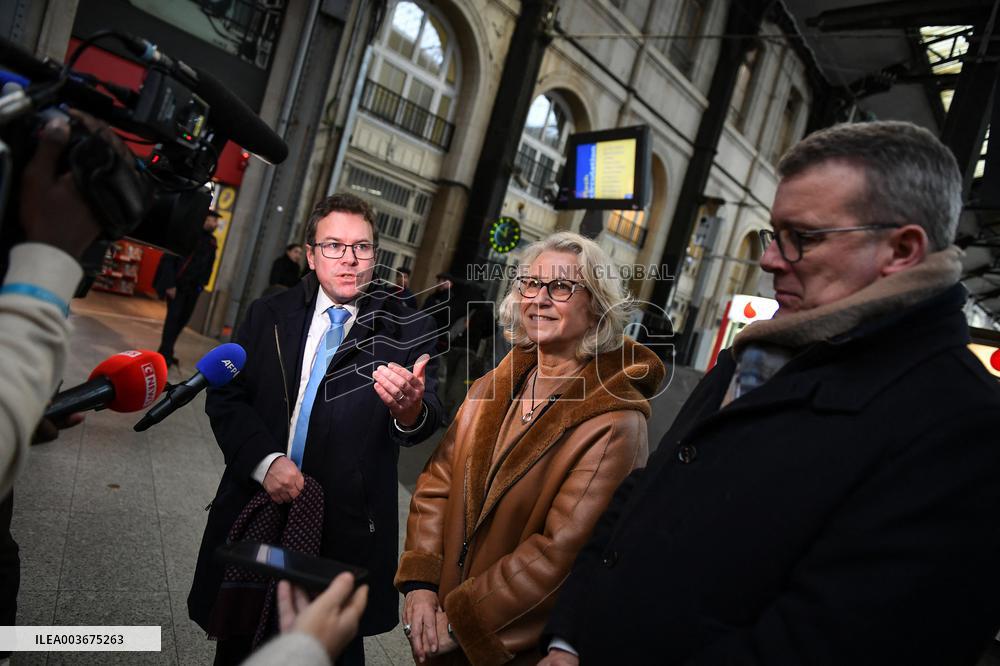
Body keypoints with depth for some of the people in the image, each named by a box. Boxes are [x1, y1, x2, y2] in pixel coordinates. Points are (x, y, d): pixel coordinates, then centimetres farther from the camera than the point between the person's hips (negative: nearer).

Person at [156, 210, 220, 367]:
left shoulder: (212, 241, 8)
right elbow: (170, 258, -14)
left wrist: (201, 284, 3)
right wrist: (169, 284, -18)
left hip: (193, 287, 6)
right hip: (178, 283, -6)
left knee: (183, 318, 8)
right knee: (173, 316, -7)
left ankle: (166, 352, 20)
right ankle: (165, 354, 1)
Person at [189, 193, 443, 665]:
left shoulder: (405, 329, -7)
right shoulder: (269, 315, 1)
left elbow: (424, 425, -15)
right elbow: (225, 397, 0)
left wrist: (410, 409, -40)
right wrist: (265, 460, -16)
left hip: (346, 529, -2)